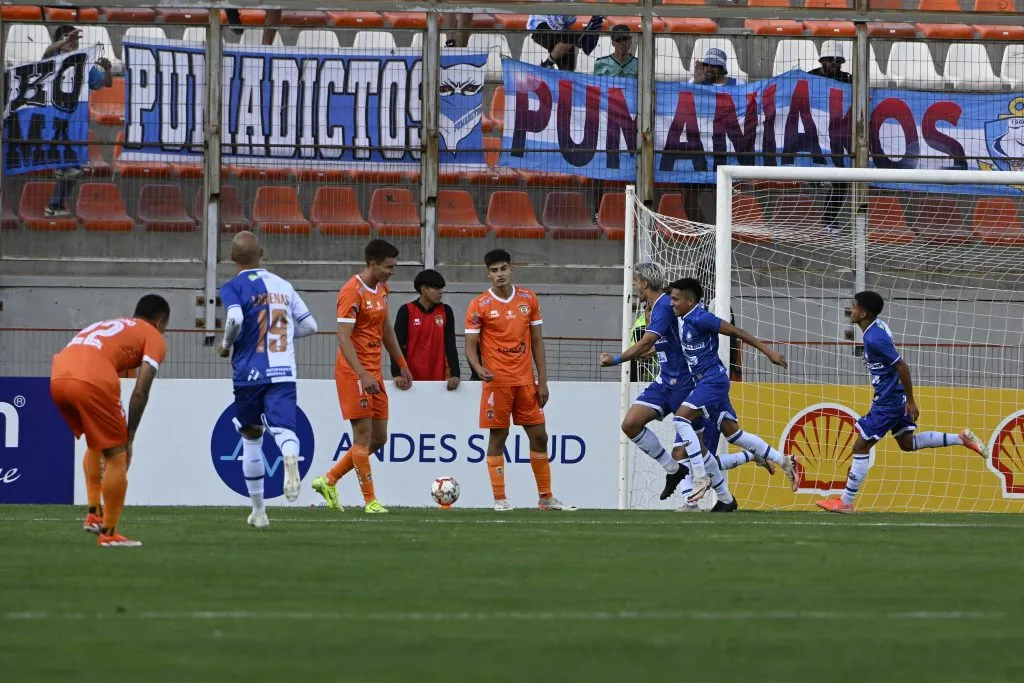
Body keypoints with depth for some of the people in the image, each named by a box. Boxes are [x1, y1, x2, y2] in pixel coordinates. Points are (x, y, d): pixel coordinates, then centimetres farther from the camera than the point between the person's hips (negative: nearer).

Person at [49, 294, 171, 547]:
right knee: (117, 455, 7)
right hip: (90, 382, -7)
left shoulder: (106, 325, 37)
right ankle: (109, 533, 8)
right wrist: (129, 439, 8)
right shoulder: (154, 338, 16)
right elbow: (140, 392, 3)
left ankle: (94, 514, 25)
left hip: (57, 377, 7)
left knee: (97, 444, 30)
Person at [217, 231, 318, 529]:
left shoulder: (233, 287, -2)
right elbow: (309, 325, 15)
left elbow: (235, 318, -22)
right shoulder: (283, 285, 12)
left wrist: (226, 345, -3)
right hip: (284, 374, 2)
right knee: (283, 427, -13)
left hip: (249, 374, -2)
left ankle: (258, 510, 22)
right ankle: (290, 457, -52)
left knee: (251, 437, 15)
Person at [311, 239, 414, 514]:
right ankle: (369, 500, 0)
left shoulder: (382, 289, 11)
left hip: (374, 374, 9)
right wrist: (363, 375, -29)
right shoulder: (353, 292, -15)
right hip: (354, 373, -9)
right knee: (364, 435, -6)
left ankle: (328, 481, 19)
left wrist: (402, 365, 23)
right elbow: (343, 338, -21)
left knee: (379, 438, 9)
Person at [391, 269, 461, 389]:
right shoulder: (406, 311, -2)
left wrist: (455, 374, -11)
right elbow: (397, 345, -5)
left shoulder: (446, 311, 5)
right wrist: (397, 374, -18)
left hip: (439, 379, 2)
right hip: (412, 378, -2)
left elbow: (450, 345, 1)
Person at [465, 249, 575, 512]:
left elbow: (537, 341, 11)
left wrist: (542, 381, 6)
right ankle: (499, 498, 3)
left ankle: (546, 497, 14)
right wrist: (479, 368, -25)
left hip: (526, 381, 4)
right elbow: (470, 344, -4)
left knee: (539, 436, 6)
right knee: (498, 436, -2)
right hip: (496, 381, -4)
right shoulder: (479, 305, -4)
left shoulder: (528, 299, 7)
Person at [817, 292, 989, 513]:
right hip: (895, 398, 10)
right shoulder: (878, 325, 4)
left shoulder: (874, 339, -25)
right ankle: (961, 439, 18)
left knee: (861, 447, -3)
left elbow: (902, 367, -25)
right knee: (907, 443, 21)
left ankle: (846, 503, 4)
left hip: (887, 401, -10)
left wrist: (911, 402, -18)